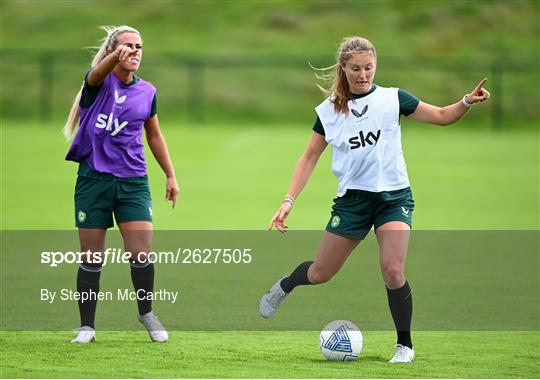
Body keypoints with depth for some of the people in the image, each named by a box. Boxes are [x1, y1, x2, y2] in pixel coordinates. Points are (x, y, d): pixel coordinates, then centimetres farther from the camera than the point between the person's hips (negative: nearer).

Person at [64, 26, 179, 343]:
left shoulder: (147, 92, 8)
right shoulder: (99, 82, -4)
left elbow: (154, 136, 21)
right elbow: (97, 75, -31)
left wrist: (171, 175, 18)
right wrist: (116, 56, -53)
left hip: (133, 180, 2)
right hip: (93, 178, -2)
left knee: (141, 254, -8)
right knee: (92, 259, 2)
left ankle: (147, 313, 17)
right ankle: (87, 327, 14)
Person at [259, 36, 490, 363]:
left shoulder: (392, 99, -1)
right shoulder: (329, 110, 1)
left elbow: (442, 116, 1)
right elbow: (310, 158, 6)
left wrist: (467, 102, -19)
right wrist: (289, 201, -2)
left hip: (394, 197, -1)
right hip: (353, 198, 1)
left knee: (393, 272, -19)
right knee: (320, 273, 8)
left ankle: (405, 345, -1)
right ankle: (283, 287, 42)